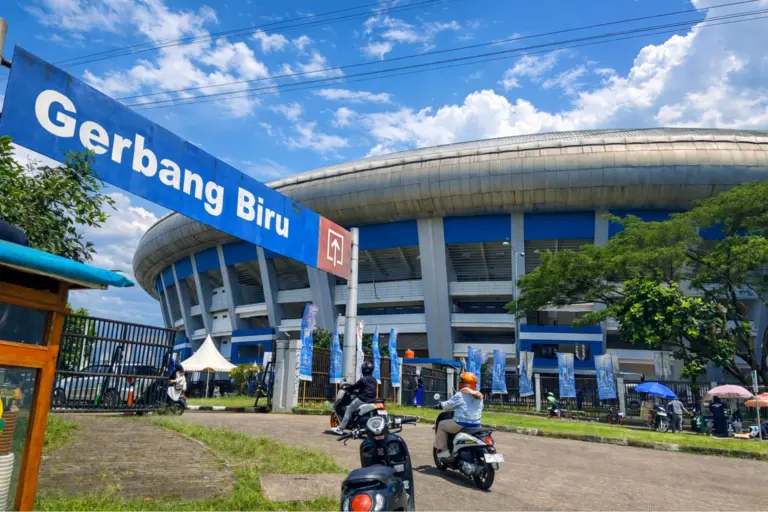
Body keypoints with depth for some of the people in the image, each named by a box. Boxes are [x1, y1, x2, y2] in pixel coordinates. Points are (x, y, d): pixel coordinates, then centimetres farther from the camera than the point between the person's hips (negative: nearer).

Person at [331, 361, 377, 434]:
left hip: (362, 399, -8)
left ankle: (340, 428, -5)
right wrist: (358, 391, 33)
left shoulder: (363, 379, -12)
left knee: (348, 410, 0)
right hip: (371, 400, 8)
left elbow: (354, 386, -5)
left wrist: (348, 390, 14)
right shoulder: (374, 380, 11)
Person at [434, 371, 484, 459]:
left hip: (462, 424, -6)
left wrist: (440, 405, 19)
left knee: (441, 425, 14)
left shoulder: (459, 395, -9)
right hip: (476, 425, 6)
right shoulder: (479, 396, 9)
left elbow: (448, 405, -3)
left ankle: (443, 450, 9)